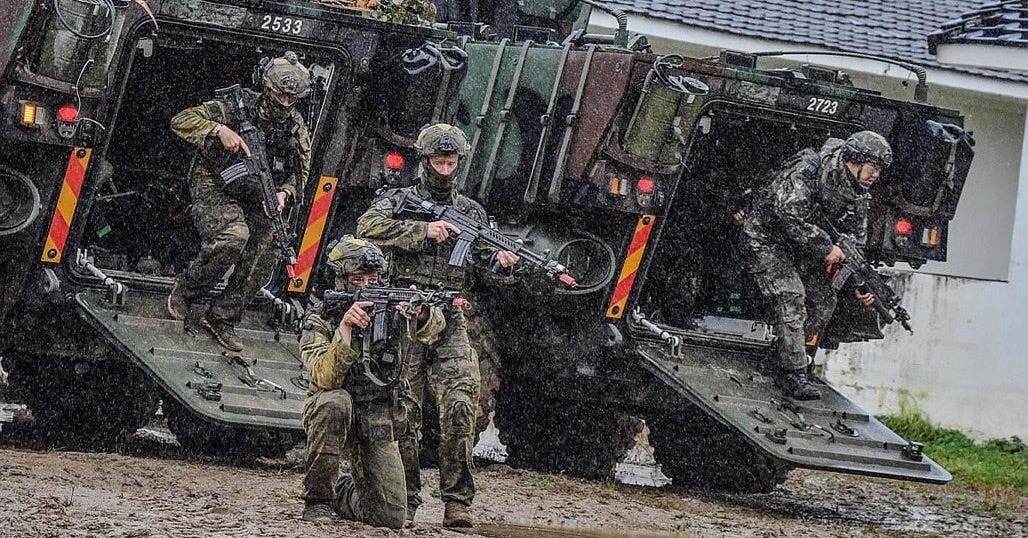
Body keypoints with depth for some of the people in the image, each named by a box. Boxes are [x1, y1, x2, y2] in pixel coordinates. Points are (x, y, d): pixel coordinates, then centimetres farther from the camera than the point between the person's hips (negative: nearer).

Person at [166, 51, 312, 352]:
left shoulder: (296, 128, 2)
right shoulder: (235, 109, -13)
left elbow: (299, 172, 11)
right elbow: (181, 121, -16)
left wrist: (284, 193, -12)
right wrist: (219, 130, -31)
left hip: (253, 200, 5)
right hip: (214, 189, -5)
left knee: (265, 254, -16)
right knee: (234, 236, -32)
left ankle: (222, 318, -1)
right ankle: (184, 291, -9)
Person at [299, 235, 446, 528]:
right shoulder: (319, 322, -12)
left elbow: (433, 327, -9)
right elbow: (326, 378, -26)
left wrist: (422, 314, -33)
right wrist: (345, 328, -39)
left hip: (379, 427, 3)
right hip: (332, 419, -3)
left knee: (390, 517, -8)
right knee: (335, 402, -39)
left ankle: (342, 493, 28)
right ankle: (317, 501, -23)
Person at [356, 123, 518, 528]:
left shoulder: (470, 212, 17)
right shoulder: (398, 201, 7)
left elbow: (482, 258, 16)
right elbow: (367, 227, -12)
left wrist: (500, 260, -8)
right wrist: (423, 231, -17)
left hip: (450, 324, 2)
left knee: (459, 409, -13)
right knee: (404, 414, -2)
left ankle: (457, 503, -11)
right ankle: (404, 502, 5)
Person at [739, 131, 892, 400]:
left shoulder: (858, 198, -2)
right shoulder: (807, 171, -27)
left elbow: (855, 244, 3)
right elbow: (789, 215, -37)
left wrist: (860, 286, -10)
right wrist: (826, 248, -33)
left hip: (801, 250, 8)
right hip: (766, 239, -8)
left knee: (824, 302, -2)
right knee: (792, 297, -22)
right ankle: (794, 375, -22)